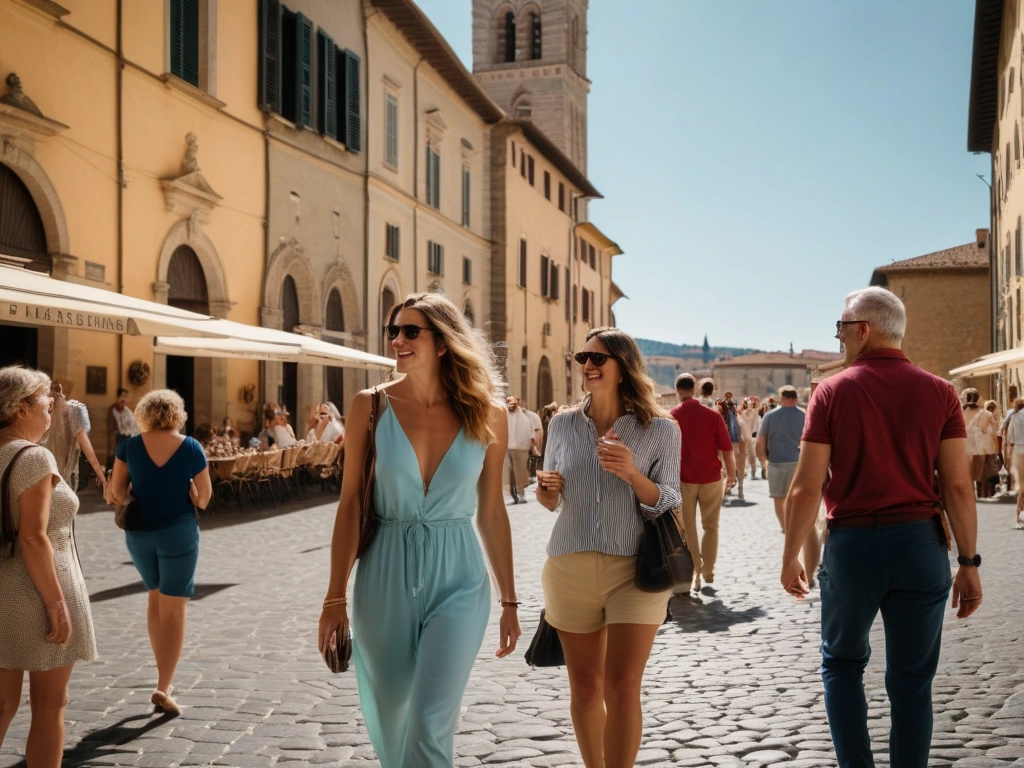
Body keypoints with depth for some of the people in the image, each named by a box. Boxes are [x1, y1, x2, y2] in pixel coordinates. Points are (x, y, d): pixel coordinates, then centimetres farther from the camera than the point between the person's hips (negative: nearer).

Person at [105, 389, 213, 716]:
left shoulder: (130, 446, -4)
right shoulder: (191, 447, -7)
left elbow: (116, 491, 0)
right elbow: (204, 495, -2)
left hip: (139, 531, 3)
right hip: (178, 531, -3)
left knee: (156, 598, 22)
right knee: (173, 608, 3)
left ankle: (164, 674, 24)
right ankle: (163, 687, -1)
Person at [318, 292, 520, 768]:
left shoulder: (487, 415, -2)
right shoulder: (371, 406, -3)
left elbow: (492, 513, 5)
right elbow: (350, 504, -1)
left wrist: (509, 601, 8)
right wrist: (335, 598, -4)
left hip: (457, 582, -1)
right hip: (385, 580, 1)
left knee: (430, 724, -12)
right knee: (390, 722, 15)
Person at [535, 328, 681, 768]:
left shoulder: (659, 429, -3)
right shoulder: (563, 424, 6)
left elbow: (669, 505, -5)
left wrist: (632, 474, -22)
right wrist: (546, 491, -8)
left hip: (635, 571, -3)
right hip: (570, 568, 3)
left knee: (622, 688, -7)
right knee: (585, 687, 11)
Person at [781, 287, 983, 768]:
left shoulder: (832, 392, -5)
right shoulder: (939, 393, 0)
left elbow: (806, 487, -7)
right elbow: (958, 486, -4)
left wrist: (791, 556, 4)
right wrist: (968, 563, 3)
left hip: (851, 544, -1)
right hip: (920, 544, 1)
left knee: (842, 664, 19)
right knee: (912, 680, 11)